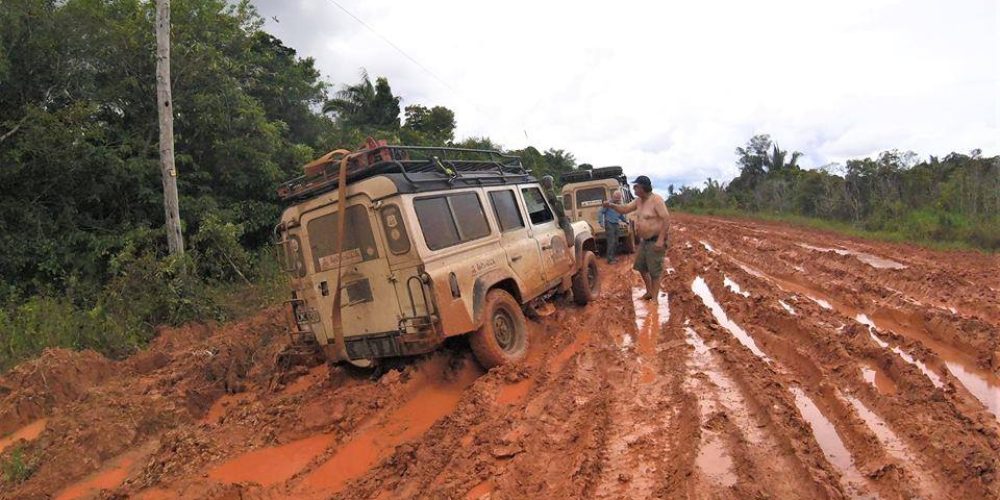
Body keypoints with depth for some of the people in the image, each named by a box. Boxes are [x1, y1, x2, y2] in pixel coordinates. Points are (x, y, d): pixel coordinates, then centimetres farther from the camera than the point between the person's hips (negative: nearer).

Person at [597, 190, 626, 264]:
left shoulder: (619, 205, 11)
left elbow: (621, 216, 24)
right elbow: (600, 212, -9)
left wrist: (626, 220, 13)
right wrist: (601, 222, -17)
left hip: (616, 225, 7)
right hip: (609, 224, -7)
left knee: (616, 242, 12)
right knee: (611, 242, -10)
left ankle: (613, 257, 24)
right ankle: (610, 259, -6)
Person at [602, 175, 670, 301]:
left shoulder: (656, 200, -20)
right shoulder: (638, 200, 6)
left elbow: (666, 219, -23)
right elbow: (625, 209, 12)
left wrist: (661, 240, -27)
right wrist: (611, 205, -6)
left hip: (655, 241, -9)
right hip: (644, 240, 9)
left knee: (654, 272, -2)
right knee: (641, 267, 17)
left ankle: (655, 299, 7)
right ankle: (649, 292, 33)